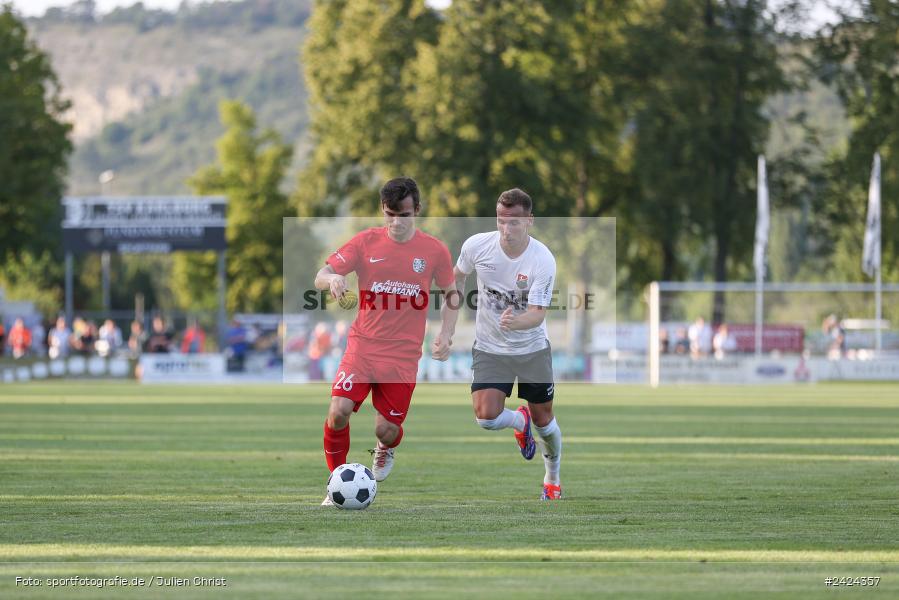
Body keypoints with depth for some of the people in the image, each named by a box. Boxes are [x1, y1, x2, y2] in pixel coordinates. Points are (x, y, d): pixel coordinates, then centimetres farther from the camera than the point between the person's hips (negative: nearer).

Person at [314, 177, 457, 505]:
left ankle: (385, 449, 39)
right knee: (339, 412, -20)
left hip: (403, 356, 0)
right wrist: (332, 279, -30)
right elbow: (320, 277, -6)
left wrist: (445, 332, 1)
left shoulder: (434, 250, 0)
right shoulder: (365, 242, -3)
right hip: (362, 346, 0)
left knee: (387, 430, -2)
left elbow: (450, 291, 15)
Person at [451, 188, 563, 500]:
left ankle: (553, 479, 37)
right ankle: (520, 421, 19)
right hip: (490, 348, 1)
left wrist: (515, 322, -46)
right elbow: (458, 277, 7)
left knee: (543, 419, 8)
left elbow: (538, 314, -24)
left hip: (532, 348, -1)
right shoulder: (476, 246, -15)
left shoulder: (543, 260, -22)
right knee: (486, 416, -19)